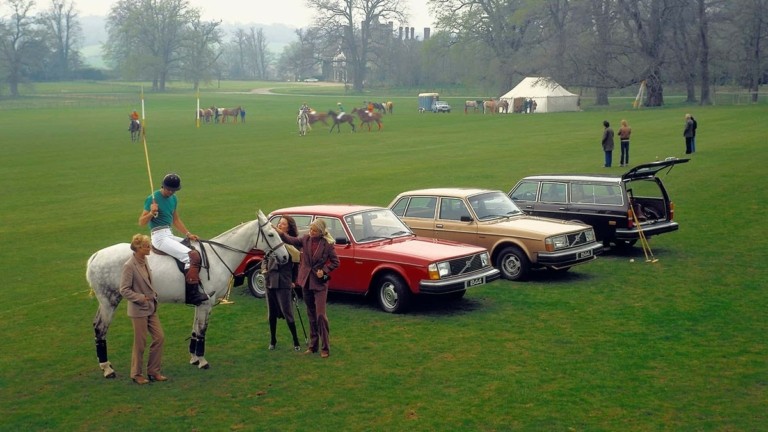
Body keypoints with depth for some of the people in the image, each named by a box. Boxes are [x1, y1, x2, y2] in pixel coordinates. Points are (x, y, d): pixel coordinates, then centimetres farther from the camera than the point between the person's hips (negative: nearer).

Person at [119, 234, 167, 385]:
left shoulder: (144, 261, 4)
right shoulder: (129, 266, -19)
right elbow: (124, 290, -18)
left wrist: (153, 295, 7)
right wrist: (141, 298, -20)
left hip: (151, 308, 8)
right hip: (139, 310, -8)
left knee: (159, 337, 8)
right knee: (140, 343, 4)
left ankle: (153, 371, 21)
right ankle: (136, 374, 21)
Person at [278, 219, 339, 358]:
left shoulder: (327, 244, -9)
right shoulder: (305, 239, 1)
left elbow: (335, 262, -2)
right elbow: (291, 240, -12)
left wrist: (325, 271, -15)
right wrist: (280, 232, -27)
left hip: (319, 283, -4)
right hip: (306, 282, 4)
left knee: (321, 315, -8)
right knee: (311, 315, 13)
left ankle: (325, 348, 0)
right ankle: (313, 345, 23)